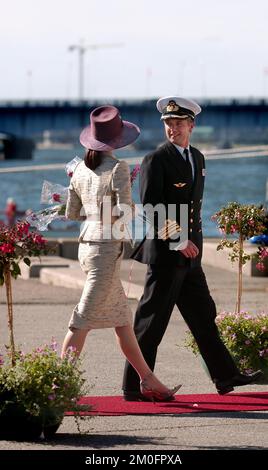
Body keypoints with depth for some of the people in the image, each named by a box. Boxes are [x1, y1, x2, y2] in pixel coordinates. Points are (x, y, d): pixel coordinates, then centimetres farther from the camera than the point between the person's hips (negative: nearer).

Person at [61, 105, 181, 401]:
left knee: (122, 320, 14)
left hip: (86, 245, 8)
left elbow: (71, 214, 13)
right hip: (107, 248, -8)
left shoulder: (81, 169, 7)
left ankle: (148, 381, 22)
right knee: (83, 321, -6)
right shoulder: (118, 168, -13)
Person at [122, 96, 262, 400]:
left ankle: (225, 377, 21)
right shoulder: (155, 161, -12)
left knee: (203, 316, 13)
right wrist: (179, 241, -20)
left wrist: (194, 242, 18)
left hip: (189, 255, 8)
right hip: (165, 254, -8)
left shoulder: (197, 158, 14)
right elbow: (151, 207, -18)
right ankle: (133, 387, 1)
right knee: (151, 323, -4)